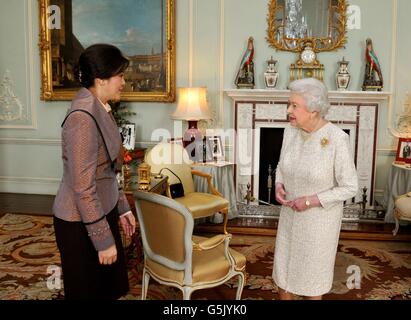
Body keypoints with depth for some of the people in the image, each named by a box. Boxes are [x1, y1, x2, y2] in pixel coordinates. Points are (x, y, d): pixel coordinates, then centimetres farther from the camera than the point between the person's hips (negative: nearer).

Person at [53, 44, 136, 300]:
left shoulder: (100, 109, 5)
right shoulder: (83, 117, -25)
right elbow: (83, 187, -25)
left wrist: (122, 208, 16)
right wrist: (103, 240, -21)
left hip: (102, 210, 9)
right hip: (81, 222, -9)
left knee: (109, 288, 20)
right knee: (88, 291, 10)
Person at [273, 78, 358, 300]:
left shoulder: (337, 139, -24)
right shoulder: (290, 131, -7)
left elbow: (350, 188, -18)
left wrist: (311, 200, -23)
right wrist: (278, 185, -10)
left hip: (320, 218, -5)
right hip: (290, 214, 5)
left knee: (312, 272, 14)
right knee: (283, 268, 18)